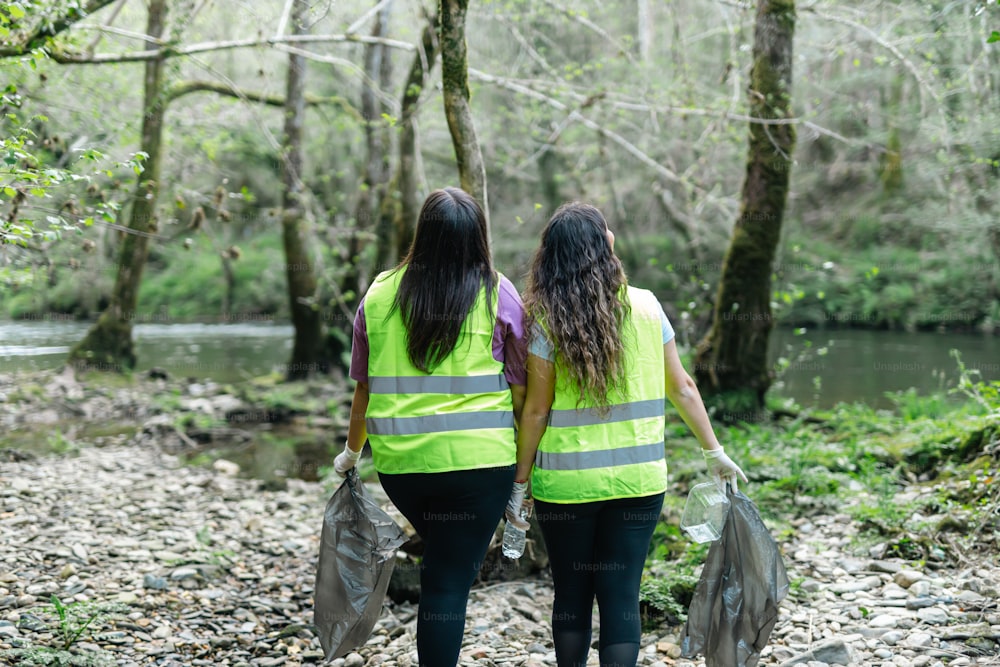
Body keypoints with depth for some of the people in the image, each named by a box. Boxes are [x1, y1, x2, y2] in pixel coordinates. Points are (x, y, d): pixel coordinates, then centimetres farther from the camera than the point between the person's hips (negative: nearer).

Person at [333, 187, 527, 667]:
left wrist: (351, 452, 23)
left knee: (442, 561, 25)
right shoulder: (497, 294, -4)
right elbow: (519, 389, -3)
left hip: (398, 462, 3)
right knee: (450, 582, 3)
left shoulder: (380, 294, 3)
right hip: (479, 460, -3)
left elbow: (364, 386, 10)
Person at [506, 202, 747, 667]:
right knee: (621, 594, 6)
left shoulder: (546, 320, -8)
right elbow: (681, 388, 5)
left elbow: (536, 411, -7)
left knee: (571, 593, 14)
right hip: (638, 478, 2)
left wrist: (520, 482, 2)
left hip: (567, 482, -1)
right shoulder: (646, 307, -1)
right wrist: (715, 453, 16)